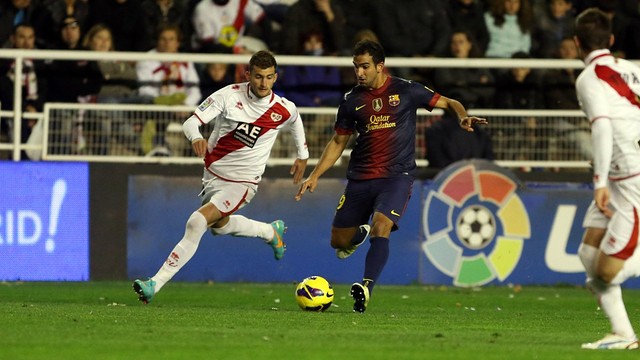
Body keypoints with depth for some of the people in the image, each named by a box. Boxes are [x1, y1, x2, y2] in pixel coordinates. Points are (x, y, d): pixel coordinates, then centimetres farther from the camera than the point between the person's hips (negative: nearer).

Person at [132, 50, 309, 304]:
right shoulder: (229, 95, -14)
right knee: (219, 225, 28)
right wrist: (196, 138, -41)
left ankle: (156, 284, -19)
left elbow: (295, 121, 16)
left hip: (242, 182, -4)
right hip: (213, 173, 4)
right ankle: (271, 231, 54)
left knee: (196, 223, -21)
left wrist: (303, 155, 28)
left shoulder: (284, 110, -11)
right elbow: (191, 122, -18)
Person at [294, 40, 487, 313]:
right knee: (338, 242, 7)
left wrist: (463, 117, -18)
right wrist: (314, 176, 7)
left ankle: (367, 288, -35)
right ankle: (360, 233, 43)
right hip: (360, 177, 4)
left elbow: (448, 103, 5)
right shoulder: (351, 100, 7)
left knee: (381, 226, -28)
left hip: (397, 175, -4)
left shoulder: (406, 91, -1)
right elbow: (338, 142, 15)